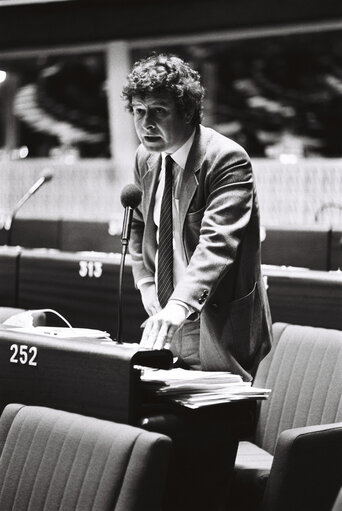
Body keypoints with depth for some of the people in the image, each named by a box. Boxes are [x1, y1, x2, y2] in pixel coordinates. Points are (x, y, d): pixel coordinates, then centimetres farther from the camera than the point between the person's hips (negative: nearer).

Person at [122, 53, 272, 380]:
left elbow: (217, 242, -29)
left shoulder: (227, 159, -17)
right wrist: (147, 286, 7)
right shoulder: (146, 158, 7)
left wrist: (180, 304, -42)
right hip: (166, 327, 6)